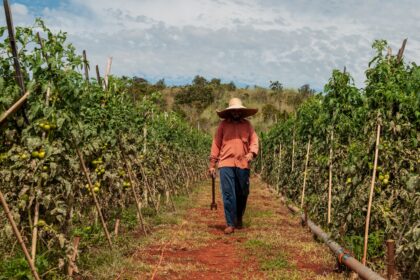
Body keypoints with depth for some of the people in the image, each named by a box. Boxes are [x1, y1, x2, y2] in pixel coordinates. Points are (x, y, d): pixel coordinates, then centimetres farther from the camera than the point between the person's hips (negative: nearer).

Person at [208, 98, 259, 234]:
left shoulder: (247, 124, 8)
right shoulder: (223, 124, 4)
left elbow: (254, 140, 4)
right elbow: (216, 143, 5)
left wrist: (252, 153, -18)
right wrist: (212, 164, 2)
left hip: (243, 164, 2)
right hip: (226, 164, -2)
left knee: (242, 194, 11)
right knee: (228, 194, -6)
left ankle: (239, 219, 33)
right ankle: (230, 224, 2)